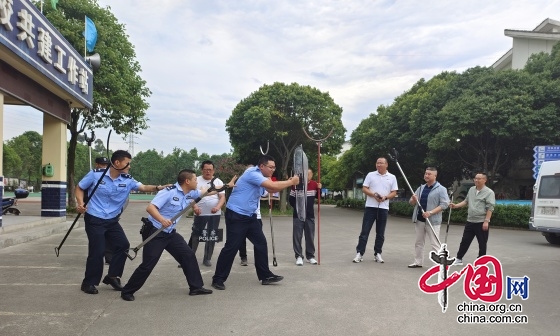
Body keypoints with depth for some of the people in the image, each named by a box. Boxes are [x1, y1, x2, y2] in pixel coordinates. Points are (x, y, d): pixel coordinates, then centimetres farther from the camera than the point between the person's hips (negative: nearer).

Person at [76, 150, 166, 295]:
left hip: (112, 220, 5)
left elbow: (143, 187, -13)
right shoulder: (95, 174, -12)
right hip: (94, 219, -5)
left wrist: (158, 188, -30)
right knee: (97, 251, -5)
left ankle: (112, 276, 21)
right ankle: (89, 283, 15)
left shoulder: (127, 180, -3)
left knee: (123, 245, 2)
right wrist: (80, 203, -17)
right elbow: (79, 188, -1)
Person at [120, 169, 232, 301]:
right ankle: (127, 291, 13)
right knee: (148, 264, -6)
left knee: (189, 255, 5)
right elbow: (150, 207, -28)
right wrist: (162, 219, -45)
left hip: (170, 233, 8)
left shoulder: (190, 194, 2)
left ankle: (196, 287, 16)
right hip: (155, 232, -8)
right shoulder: (169, 192, -22)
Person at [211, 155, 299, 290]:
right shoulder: (253, 174, -20)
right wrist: (291, 182, -15)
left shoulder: (260, 176, 12)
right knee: (232, 247, -7)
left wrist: (288, 182, -2)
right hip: (236, 215, -10)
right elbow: (273, 186, -28)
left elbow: (272, 190, 13)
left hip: (249, 215, 10)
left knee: (261, 243, 8)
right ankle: (218, 279, 4)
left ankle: (265, 275, 16)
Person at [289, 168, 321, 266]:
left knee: (310, 237, 8)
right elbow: (291, 199, 1)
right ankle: (299, 256, 6)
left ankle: (310, 256, 18)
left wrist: (319, 189, -6)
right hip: (298, 216, -3)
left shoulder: (314, 184, -1)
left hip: (310, 215, 3)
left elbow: (318, 197, 10)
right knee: (297, 236, -2)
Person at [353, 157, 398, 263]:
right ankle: (359, 253, 1)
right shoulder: (370, 175, 4)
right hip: (370, 206, -1)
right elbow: (364, 189, 1)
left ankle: (377, 254, 17)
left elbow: (394, 193, 5)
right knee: (365, 231, -2)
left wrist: (385, 197, -14)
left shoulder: (392, 177, 6)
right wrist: (373, 195, -16)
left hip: (383, 208, 1)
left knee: (380, 233, 7)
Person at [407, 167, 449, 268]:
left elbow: (444, 204, -13)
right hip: (419, 219, 6)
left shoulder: (441, 189, -6)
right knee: (418, 242, 13)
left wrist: (430, 212, -22)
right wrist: (414, 200, -13)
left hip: (433, 220, -6)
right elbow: (411, 202, 13)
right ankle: (418, 262, 23)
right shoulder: (421, 188, 12)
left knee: (435, 243, -4)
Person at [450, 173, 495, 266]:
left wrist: (486, 221, -20)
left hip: (481, 222, -6)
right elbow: (466, 201, 19)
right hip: (470, 221, 6)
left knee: (482, 244, 5)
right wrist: (456, 206, 4)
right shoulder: (471, 189, 10)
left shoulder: (489, 192, -10)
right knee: (465, 241, 10)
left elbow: (490, 208, -14)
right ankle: (459, 259, 19)